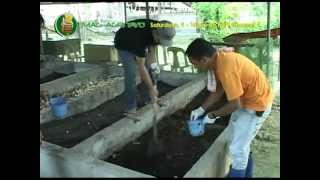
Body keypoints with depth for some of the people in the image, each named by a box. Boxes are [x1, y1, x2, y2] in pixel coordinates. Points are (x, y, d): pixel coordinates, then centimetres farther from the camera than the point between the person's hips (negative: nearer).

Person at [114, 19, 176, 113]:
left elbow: (152, 49, -8)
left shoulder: (159, 30, -23)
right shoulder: (141, 37, -43)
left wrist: (153, 65, -24)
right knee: (131, 74, -16)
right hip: (124, 45, -6)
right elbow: (141, 67, -37)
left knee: (148, 70, 1)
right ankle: (131, 108, -5)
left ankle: (148, 100, 16)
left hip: (139, 44, 7)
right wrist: (151, 88, -34)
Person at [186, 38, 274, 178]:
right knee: (237, 137, 22)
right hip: (246, 98, 10)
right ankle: (246, 174, 41)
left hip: (257, 103, -10)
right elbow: (218, 90, 7)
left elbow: (235, 104, -25)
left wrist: (213, 115, -11)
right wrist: (201, 109, 6)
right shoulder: (220, 59, -4)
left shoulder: (226, 69, -34)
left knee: (237, 147, -1)